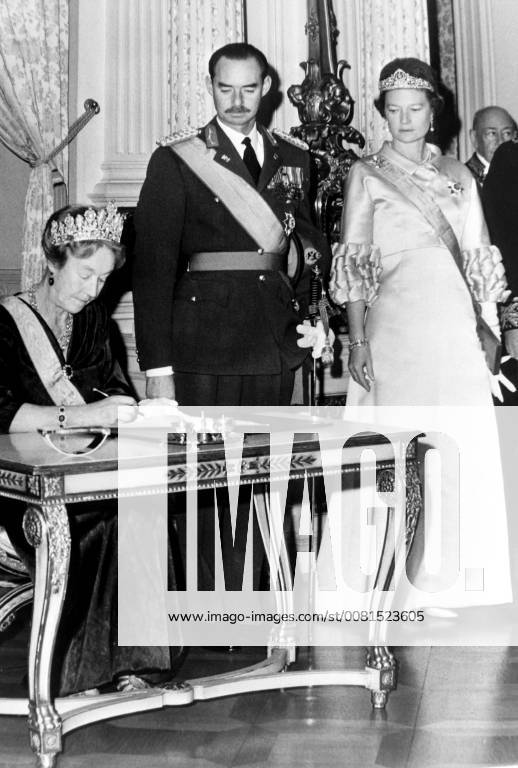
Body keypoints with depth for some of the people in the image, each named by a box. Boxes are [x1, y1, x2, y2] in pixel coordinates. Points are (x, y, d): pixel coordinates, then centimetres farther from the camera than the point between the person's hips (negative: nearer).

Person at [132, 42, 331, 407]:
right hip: (204, 347, -4)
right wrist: (157, 368, -14)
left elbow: (309, 234, 17)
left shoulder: (294, 157, 12)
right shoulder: (175, 160, -1)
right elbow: (153, 263, -6)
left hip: (278, 346, 4)